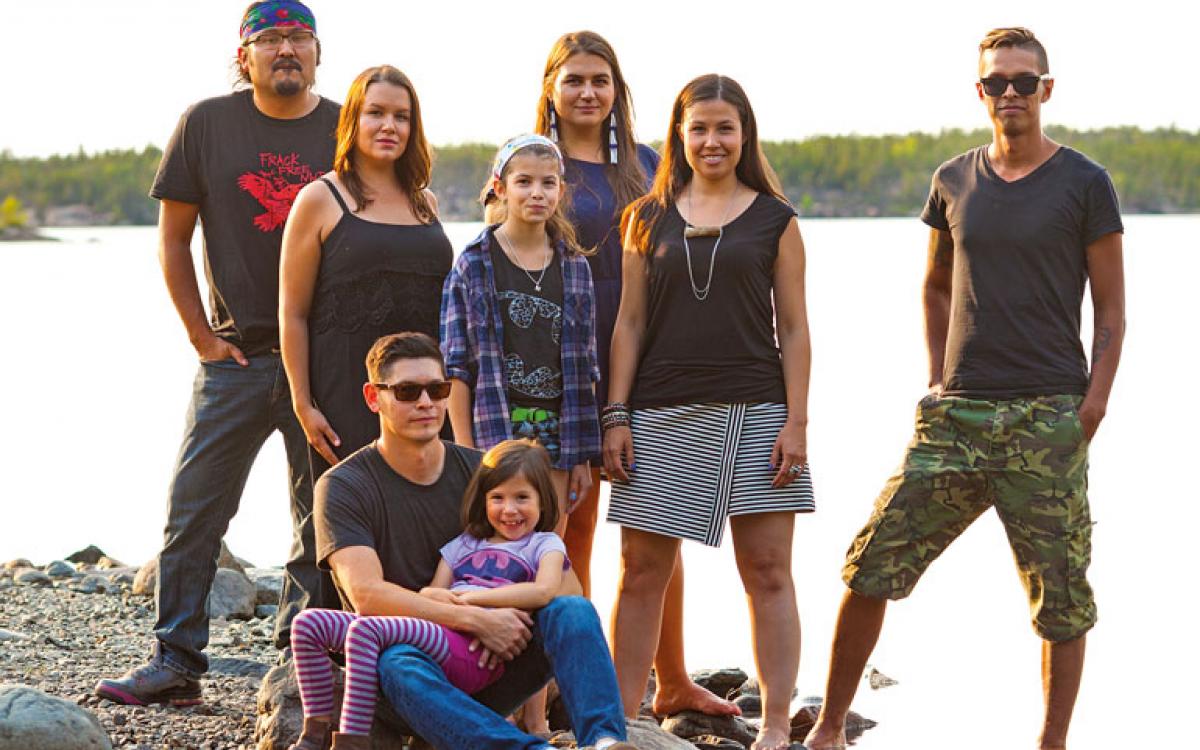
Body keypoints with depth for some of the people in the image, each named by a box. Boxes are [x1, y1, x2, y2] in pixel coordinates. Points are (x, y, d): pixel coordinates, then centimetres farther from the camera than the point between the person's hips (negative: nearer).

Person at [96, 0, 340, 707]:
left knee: (322, 521, 5)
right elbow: (174, 238, 5)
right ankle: (176, 661, 9)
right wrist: (203, 337, 0)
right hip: (235, 355, 0)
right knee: (193, 511, -1)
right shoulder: (207, 123, 2)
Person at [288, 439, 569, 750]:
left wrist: (471, 596, -6)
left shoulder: (545, 544, 13)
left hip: (476, 655, -7)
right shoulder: (462, 545, 29)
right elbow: (435, 592, 17)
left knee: (365, 629, -31)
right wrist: (431, 595, -9)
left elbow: (544, 591, -9)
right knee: (309, 623, -6)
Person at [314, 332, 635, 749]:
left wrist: (508, 624, -17)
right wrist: (477, 620, -24)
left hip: (488, 666, 4)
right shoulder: (343, 487, -1)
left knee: (572, 611, -22)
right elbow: (367, 596, -16)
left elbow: (561, 581, 5)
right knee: (400, 665, -38)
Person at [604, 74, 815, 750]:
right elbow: (631, 321, 10)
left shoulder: (775, 219, 7)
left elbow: (794, 328, 5)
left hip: (755, 413, -1)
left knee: (768, 571, -1)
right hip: (662, 415, 1)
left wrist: (796, 421, -3)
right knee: (642, 572, 2)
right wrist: (616, 416, 3)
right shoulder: (649, 217, 11)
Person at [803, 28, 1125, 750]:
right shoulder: (955, 181, 11)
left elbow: (1112, 310, 2)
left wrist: (1093, 405, -9)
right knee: (873, 565, -2)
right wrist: (938, 379, 13)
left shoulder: (1084, 184, 1)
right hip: (957, 413, 3)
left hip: (1048, 418, -3)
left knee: (1061, 594, 1)